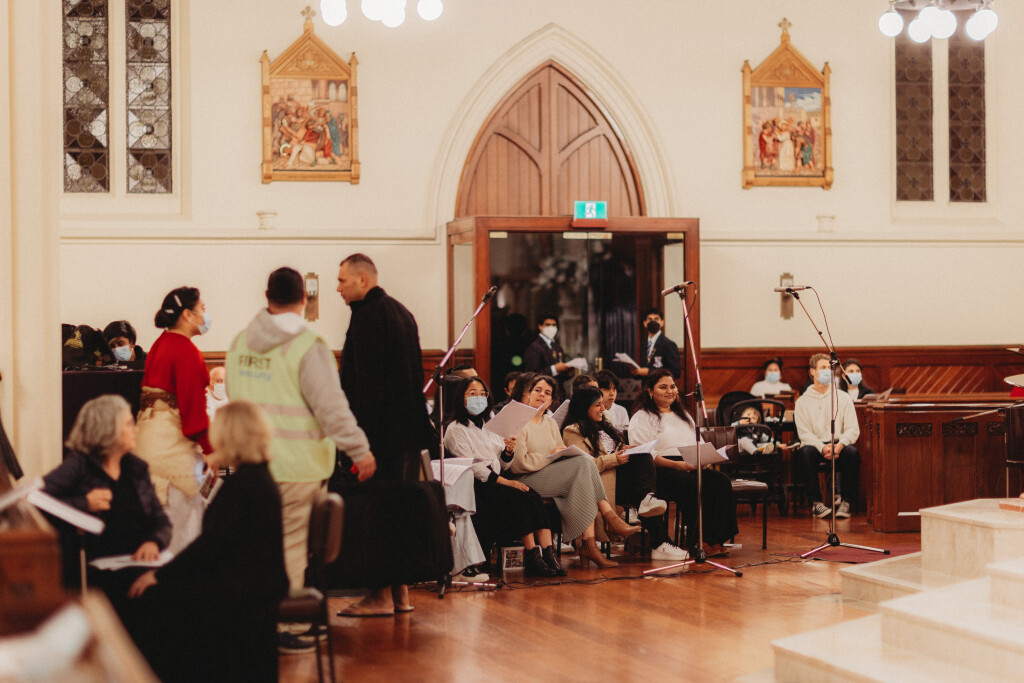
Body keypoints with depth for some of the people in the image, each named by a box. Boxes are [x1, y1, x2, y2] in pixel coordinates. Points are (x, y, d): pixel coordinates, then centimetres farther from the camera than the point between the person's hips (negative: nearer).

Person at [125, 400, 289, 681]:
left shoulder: (241, 482, -16)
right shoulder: (261, 476, 14)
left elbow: (213, 542, -20)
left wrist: (161, 574, -15)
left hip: (244, 587, -10)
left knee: (148, 600, -8)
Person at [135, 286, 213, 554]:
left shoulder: (160, 344, 14)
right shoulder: (186, 351, -15)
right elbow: (193, 404, -18)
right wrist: (211, 450, -13)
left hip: (151, 430, 10)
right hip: (174, 439, -10)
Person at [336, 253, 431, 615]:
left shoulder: (368, 313, -12)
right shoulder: (402, 312, 16)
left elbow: (366, 378, -18)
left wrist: (358, 435, -18)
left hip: (380, 431, -9)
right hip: (409, 429, 9)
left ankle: (382, 595, -3)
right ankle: (400, 591, 18)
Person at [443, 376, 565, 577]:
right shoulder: (455, 429, 1)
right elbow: (470, 466, -12)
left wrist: (508, 452, -2)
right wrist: (504, 482, -19)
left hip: (497, 481, 7)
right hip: (477, 486, -7)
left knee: (534, 497, -23)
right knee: (521, 498, -30)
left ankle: (548, 553, -33)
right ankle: (532, 556, -29)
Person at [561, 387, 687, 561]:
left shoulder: (601, 426, 28)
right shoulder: (573, 431, 0)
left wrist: (624, 449, 8)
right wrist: (614, 459, -17)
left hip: (618, 474, 8)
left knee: (643, 457, -20)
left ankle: (647, 498, -35)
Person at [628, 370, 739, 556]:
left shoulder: (683, 415, 29)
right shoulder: (641, 419, 5)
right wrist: (677, 465, -19)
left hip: (691, 469, 6)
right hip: (662, 471, -6)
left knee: (721, 481, -23)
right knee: (693, 485, -36)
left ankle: (717, 538, -27)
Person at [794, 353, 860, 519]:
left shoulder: (843, 397, 12)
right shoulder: (803, 401, 8)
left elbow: (853, 429, 2)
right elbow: (804, 433, -3)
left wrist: (840, 444, -19)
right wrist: (822, 447, -22)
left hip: (839, 444, 1)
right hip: (815, 445, -1)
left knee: (852, 452, -33)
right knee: (806, 452, -36)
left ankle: (845, 501, -22)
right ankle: (816, 502, -29)